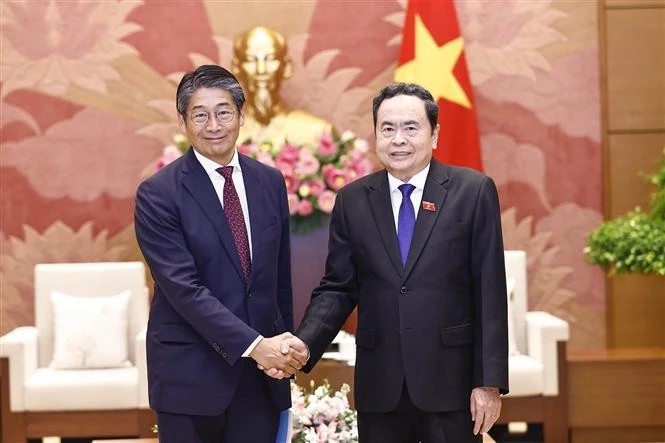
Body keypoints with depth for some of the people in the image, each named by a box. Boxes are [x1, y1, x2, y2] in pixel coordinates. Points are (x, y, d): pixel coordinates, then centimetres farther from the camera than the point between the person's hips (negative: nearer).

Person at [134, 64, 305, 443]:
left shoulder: (270, 182, 7)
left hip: (263, 373, 4)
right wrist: (254, 345, -22)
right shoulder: (158, 194, -9)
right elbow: (184, 288, -17)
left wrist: (285, 351, 12)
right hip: (190, 374, -4)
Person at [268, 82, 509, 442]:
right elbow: (338, 288, 6)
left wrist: (490, 382, -7)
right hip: (379, 385, 2)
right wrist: (305, 344, -12)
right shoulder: (352, 200, 6)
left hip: (450, 382, -2)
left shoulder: (473, 191, -2)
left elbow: (490, 292, -3)